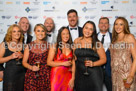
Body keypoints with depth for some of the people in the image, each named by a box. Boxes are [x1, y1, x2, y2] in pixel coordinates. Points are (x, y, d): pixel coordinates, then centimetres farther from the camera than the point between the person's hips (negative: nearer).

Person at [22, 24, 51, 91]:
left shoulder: (48, 46, 2)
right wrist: (31, 67, -9)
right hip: (31, 77, 0)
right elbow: (24, 62, 6)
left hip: (45, 76, 0)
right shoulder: (29, 46, 2)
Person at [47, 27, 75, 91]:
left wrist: (73, 78, -5)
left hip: (68, 76, 3)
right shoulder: (54, 47, -3)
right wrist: (63, 63, -12)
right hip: (57, 75, -2)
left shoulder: (71, 48, 6)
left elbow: (73, 64, 2)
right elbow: (49, 62, -7)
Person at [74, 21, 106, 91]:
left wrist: (93, 63, -16)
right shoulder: (77, 41, 6)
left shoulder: (96, 43, -3)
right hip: (79, 74, 3)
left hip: (94, 74, -2)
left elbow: (103, 59, -2)